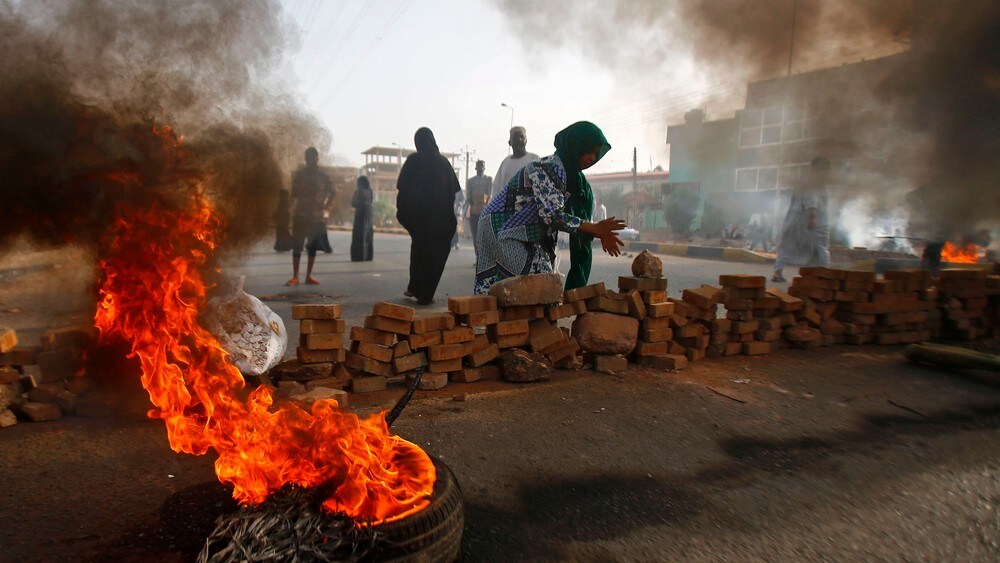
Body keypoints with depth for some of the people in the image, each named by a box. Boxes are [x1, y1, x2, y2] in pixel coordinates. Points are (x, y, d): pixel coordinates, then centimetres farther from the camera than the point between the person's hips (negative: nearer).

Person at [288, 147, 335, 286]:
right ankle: (295, 276, 2)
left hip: (317, 216, 2)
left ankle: (309, 276, 14)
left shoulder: (323, 176, 4)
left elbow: (332, 192, 14)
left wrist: (326, 206, 5)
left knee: (313, 246, 6)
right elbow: (293, 193, 3)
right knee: (297, 246, -2)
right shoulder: (299, 174, 1)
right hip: (300, 215, -1)